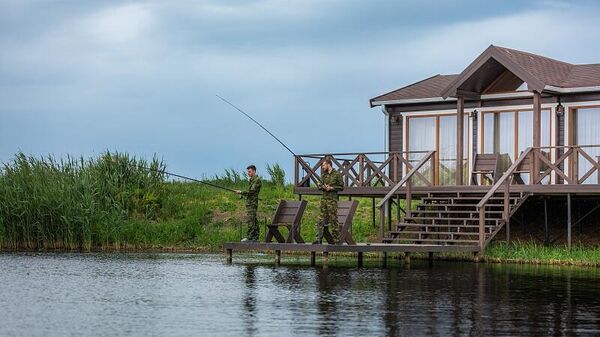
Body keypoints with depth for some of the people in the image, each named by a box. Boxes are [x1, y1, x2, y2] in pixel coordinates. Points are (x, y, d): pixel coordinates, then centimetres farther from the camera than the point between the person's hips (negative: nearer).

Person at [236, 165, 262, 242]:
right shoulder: (251, 180, 19)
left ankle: (249, 237, -15)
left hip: (252, 203, -10)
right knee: (253, 221, 10)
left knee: (250, 220, -13)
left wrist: (241, 192, -14)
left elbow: (252, 191, -18)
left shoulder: (257, 180, -11)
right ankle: (255, 237, 12)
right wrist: (243, 194, 9)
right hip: (249, 203, 10)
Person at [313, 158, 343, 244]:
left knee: (333, 219, -4)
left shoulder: (337, 174, -4)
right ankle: (319, 239, 1)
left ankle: (336, 239, 2)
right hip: (324, 198, 6)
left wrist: (331, 188, -14)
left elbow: (341, 186, -4)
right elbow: (320, 185, 22)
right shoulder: (323, 175, 14)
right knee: (322, 219, 2)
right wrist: (321, 186, -2)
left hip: (332, 199, -6)